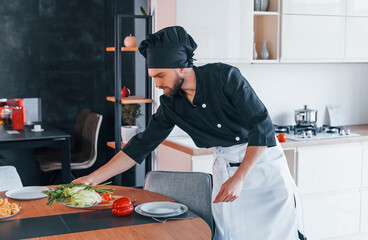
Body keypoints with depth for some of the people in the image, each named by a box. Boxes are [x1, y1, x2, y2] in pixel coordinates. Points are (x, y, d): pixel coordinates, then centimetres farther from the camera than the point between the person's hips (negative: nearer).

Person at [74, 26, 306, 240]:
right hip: (226, 166, 4)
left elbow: (263, 127, -19)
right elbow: (140, 146, -1)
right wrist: (93, 178, -7)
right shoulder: (170, 105, -5)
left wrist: (238, 179, -22)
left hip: (264, 158, -3)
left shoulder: (224, 76, -19)